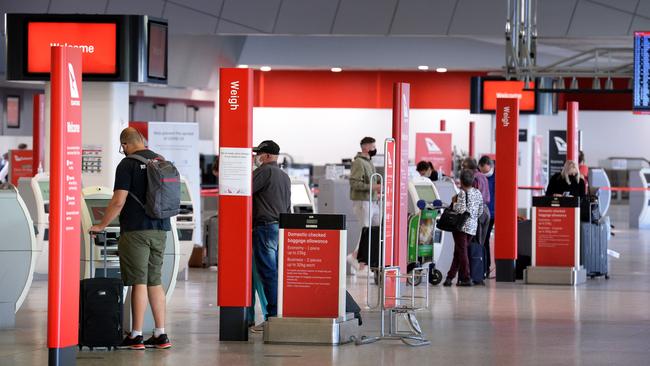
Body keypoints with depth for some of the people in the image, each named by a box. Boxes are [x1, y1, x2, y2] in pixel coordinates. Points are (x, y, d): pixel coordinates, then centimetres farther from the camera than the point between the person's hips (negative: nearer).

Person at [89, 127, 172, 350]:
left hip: (136, 230, -6)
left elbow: (118, 201, -14)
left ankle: (136, 336, -2)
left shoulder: (128, 164, -9)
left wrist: (101, 226, -4)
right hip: (160, 230, 6)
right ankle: (160, 335, 11)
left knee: (139, 282, -4)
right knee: (155, 281, 11)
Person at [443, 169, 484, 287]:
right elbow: (480, 211, 12)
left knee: (462, 251, -3)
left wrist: (454, 203, -5)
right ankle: (450, 276, 16)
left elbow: (461, 210, -22)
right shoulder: (478, 193, 8)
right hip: (473, 226, 7)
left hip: (462, 225, -7)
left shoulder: (462, 193, -13)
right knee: (458, 252, 13)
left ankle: (466, 278, -5)